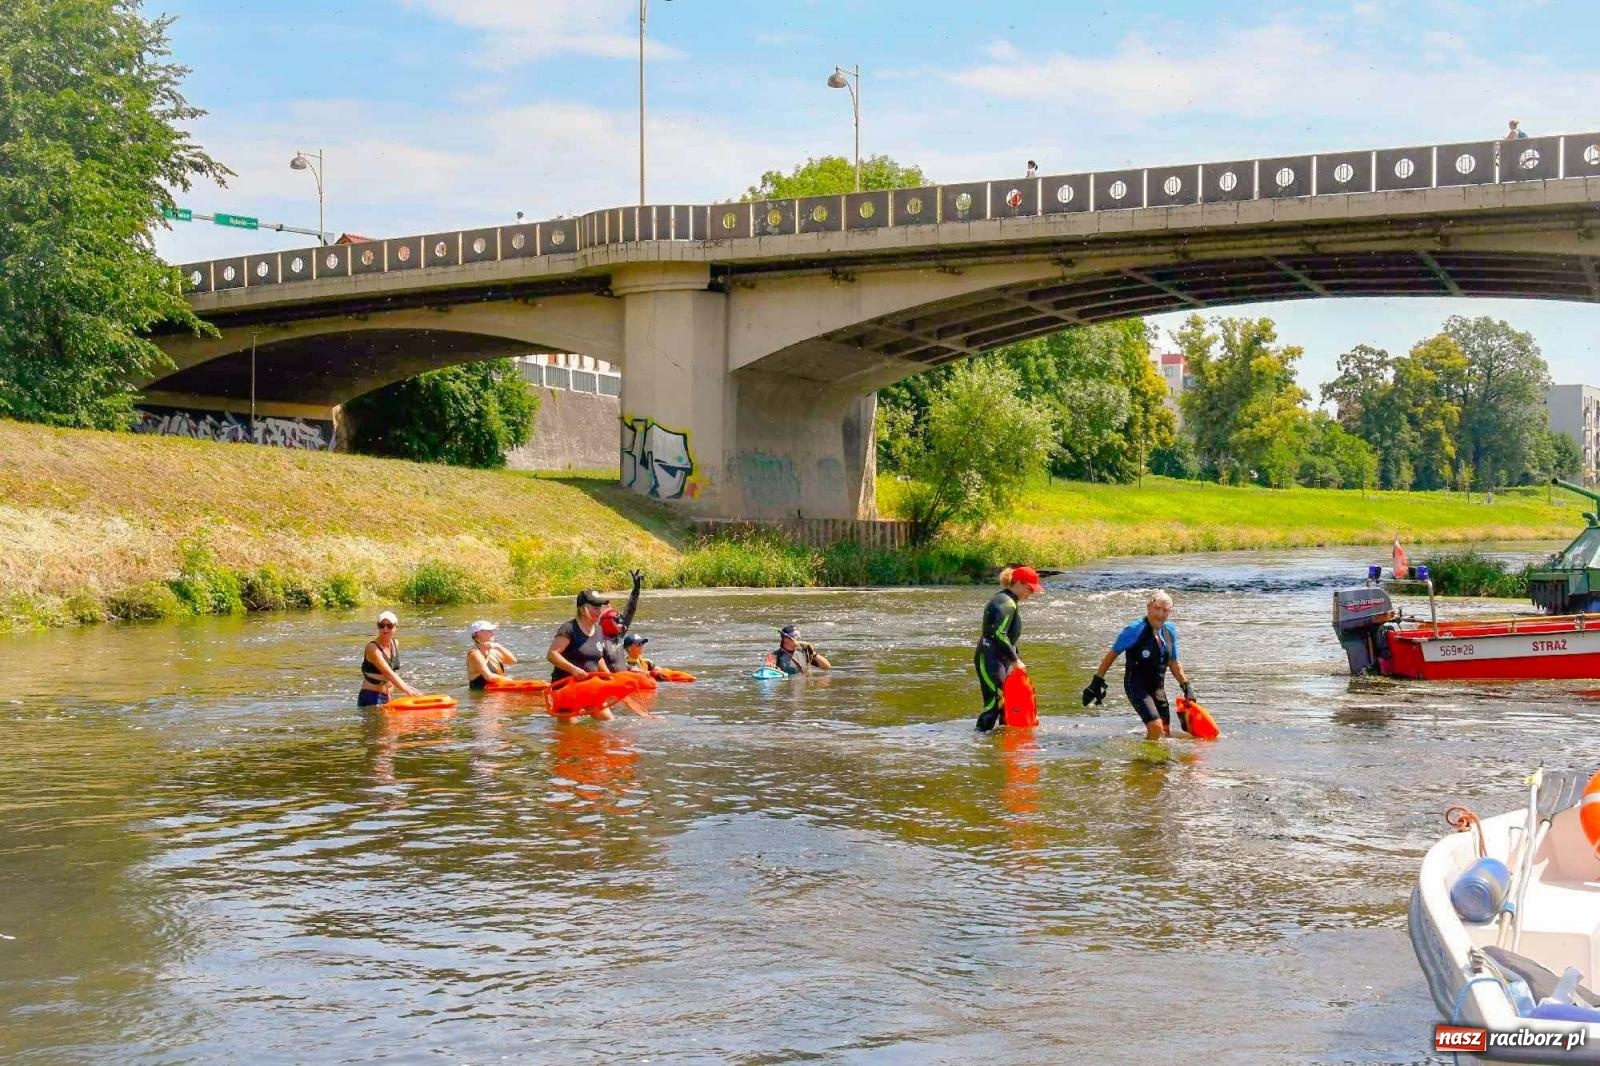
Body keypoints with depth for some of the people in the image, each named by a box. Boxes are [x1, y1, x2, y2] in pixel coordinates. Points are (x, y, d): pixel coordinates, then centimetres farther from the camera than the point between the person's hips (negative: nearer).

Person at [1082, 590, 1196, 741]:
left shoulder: (1171, 631, 3)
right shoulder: (1135, 631, -16)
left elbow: (1173, 662, 17)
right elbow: (1112, 654, -9)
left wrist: (1187, 687, 13)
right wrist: (1097, 682, -10)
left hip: (1158, 688, 7)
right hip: (1136, 686, -7)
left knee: (1166, 734, 10)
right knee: (1156, 727, -23)